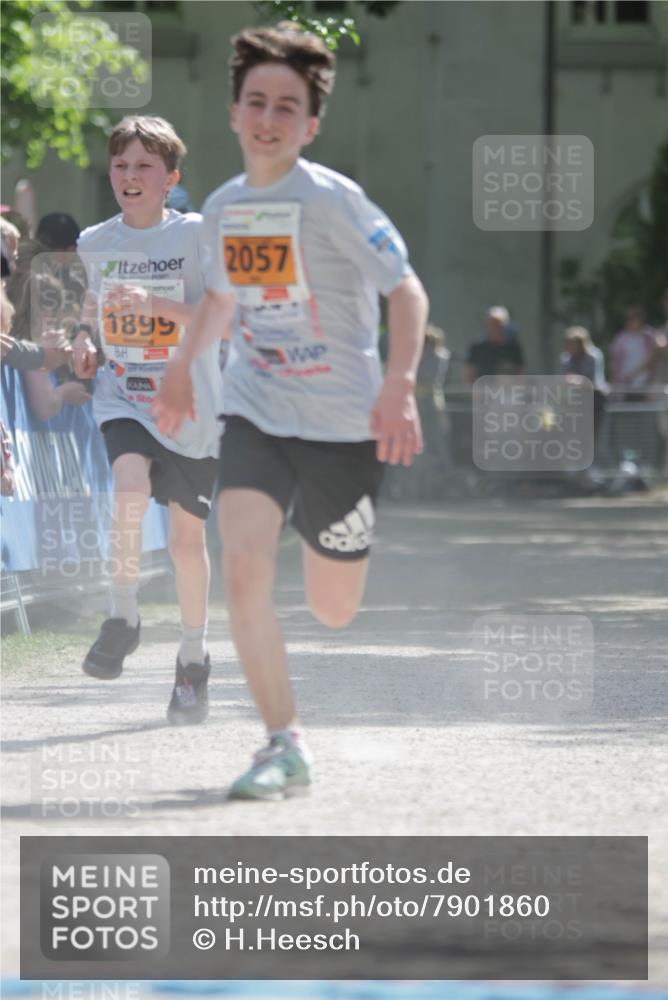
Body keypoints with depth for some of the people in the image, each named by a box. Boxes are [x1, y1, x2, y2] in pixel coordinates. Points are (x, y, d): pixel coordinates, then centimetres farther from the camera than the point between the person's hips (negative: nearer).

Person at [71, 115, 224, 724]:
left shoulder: (197, 236, -7)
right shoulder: (96, 242, 5)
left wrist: (153, 304, -27)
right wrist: (87, 335, 6)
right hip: (123, 398, 2)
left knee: (187, 536, 6)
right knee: (131, 485, -29)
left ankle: (194, 658, 25)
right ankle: (123, 618, -11)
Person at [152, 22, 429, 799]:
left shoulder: (332, 200, -13)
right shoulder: (224, 207, 4)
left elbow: (406, 290, -12)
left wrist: (398, 387, -25)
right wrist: (182, 368, 24)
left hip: (341, 423, -3)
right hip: (255, 414, 3)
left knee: (332, 611, 7)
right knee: (244, 566, -21)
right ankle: (285, 744, -13)